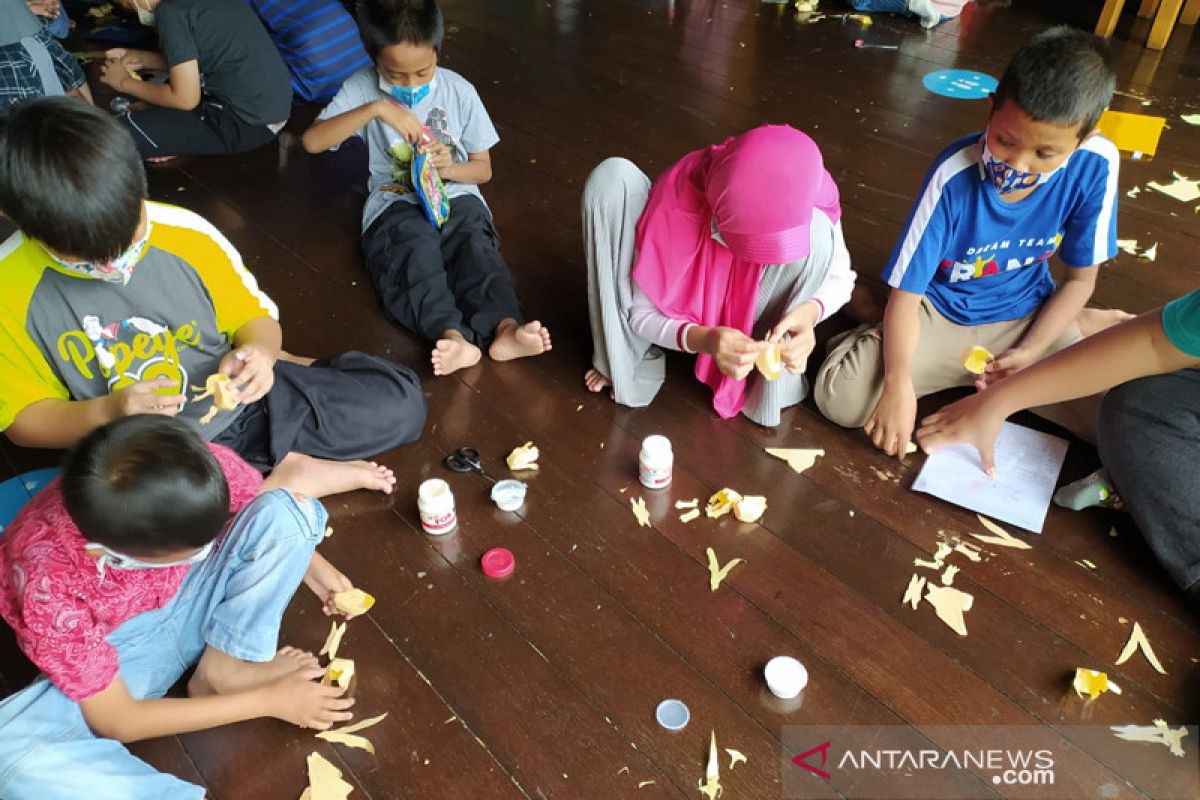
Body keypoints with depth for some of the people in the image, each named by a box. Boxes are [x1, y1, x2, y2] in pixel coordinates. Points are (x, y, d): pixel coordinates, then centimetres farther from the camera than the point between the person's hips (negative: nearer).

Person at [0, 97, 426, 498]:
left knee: (398, 401, -11)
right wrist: (107, 412, -25)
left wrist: (259, 353, -23)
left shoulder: (187, 236, -13)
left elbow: (255, 318, 1)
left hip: (238, 403, 0)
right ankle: (285, 470, -14)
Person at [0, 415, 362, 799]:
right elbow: (116, 720, -24)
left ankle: (221, 668, -13)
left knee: (288, 508, -22)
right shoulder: (49, 584, -35)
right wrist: (266, 700, -24)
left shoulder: (205, 467, -28)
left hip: (187, 598, 3)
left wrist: (311, 562, -7)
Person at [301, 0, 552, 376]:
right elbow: (312, 141, -15)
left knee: (476, 242, -32)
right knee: (416, 246, -35)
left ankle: (504, 327, -53)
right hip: (396, 204, -1)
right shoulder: (362, 88, -1)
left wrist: (448, 167, -15)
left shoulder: (459, 91, 2)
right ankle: (454, 337, -55)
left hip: (455, 195, 1)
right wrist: (376, 108, -26)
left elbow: (483, 169, 7)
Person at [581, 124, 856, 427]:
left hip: (747, 313, 1)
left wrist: (810, 310, -37)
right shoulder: (677, 196, -35)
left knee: (817, 232, -31)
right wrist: (702, 340, -47)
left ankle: (772, 378, -14)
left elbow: (840, 276, -13)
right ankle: (625, 358, -13)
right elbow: (641, 312, -26)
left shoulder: (811, 196, -30)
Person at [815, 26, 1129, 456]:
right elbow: (905, 293, -22)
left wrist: (1030, 351, -14)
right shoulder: (955, 175, -26)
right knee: (840, 396, -24)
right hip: (940, 314, -2)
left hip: (1026, 316, 3)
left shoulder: (1096, 165, -17)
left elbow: (1080, 277, -2)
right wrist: (899, 383, -35)